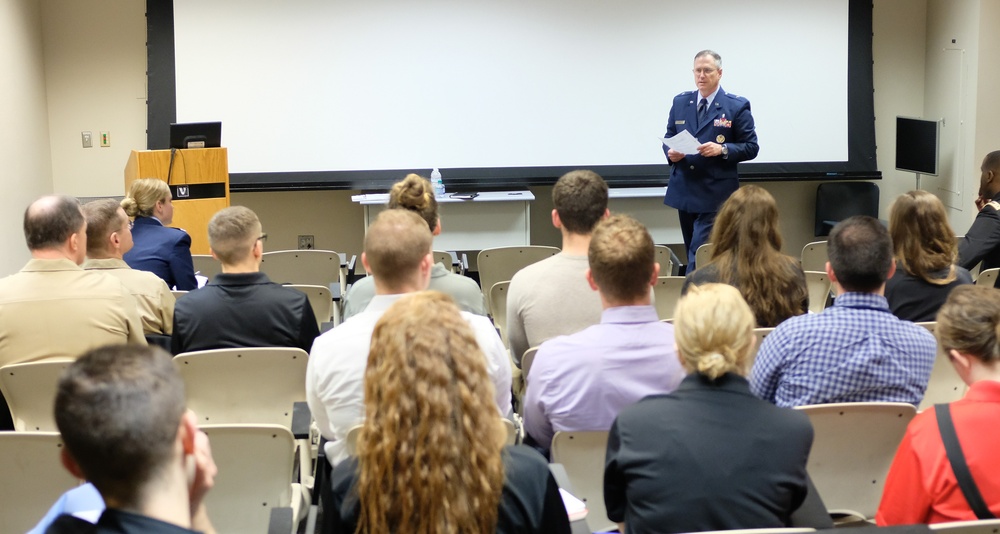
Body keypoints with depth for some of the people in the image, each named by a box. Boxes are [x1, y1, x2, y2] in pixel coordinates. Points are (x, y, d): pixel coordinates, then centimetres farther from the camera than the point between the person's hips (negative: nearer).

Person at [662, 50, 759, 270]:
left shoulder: (737, 106, -2)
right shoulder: (680, 102, 11)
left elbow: (751, 147, -3)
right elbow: (669, 138, 16)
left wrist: (722, 150, -20)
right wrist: (670, 152, -8)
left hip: (715, 194, -5)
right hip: (684, 192, 5)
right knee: (692, 252, 12)